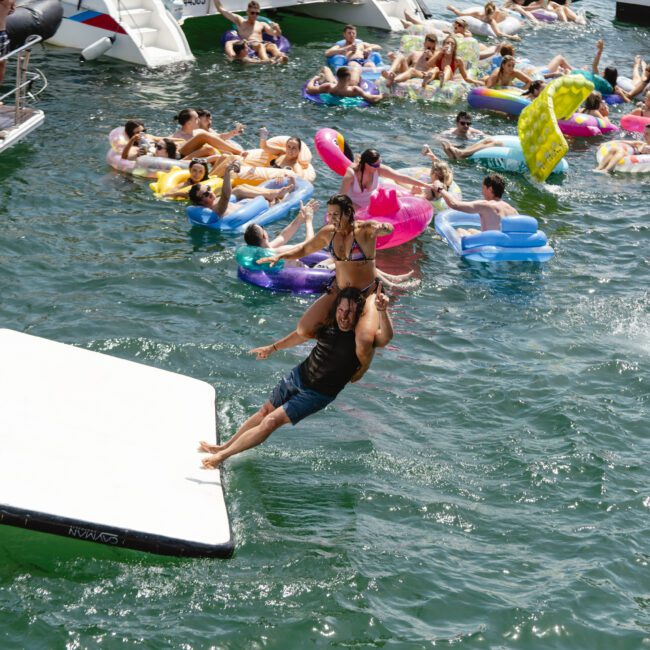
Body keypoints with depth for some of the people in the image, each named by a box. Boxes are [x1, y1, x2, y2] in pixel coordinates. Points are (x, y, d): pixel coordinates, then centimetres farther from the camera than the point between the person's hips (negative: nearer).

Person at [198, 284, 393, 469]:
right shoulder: (329, 325, -9)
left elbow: (386, 337, -47)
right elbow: (302, 334, 11)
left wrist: (382, 311, -64)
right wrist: (272, 348, 19)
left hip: (317, 395, -5)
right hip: (298, 376, 5)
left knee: (271, 422, -10)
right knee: (264, 411, 17)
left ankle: (222, 456, 1)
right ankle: (225, 446, 35)